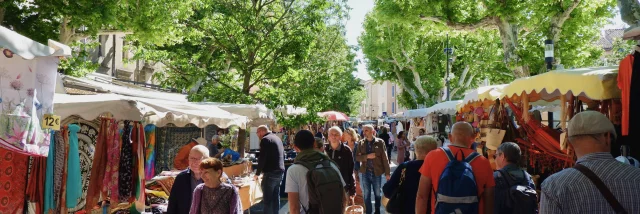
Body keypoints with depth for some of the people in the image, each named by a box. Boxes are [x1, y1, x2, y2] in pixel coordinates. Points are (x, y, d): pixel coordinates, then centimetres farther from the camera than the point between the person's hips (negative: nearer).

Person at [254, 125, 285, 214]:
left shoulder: (265, 140, -10)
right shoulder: (277, 138, 16)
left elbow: (262, 158, -14)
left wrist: (257, 173, -5)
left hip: (271, 173, -9)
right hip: (280, 172, 9)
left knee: (267, 199, -3)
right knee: (276, 197, 15)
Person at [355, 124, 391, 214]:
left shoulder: (380, 142, -4)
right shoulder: (361, 143, 2)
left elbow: (385, 158, -4)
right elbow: (357, 157, 1)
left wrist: (387, 173, -6)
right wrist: (367, 156, -17)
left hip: (377, 172, -1)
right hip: (365, 173, 1)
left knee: (377, 194, 12)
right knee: (366, 194, 9)